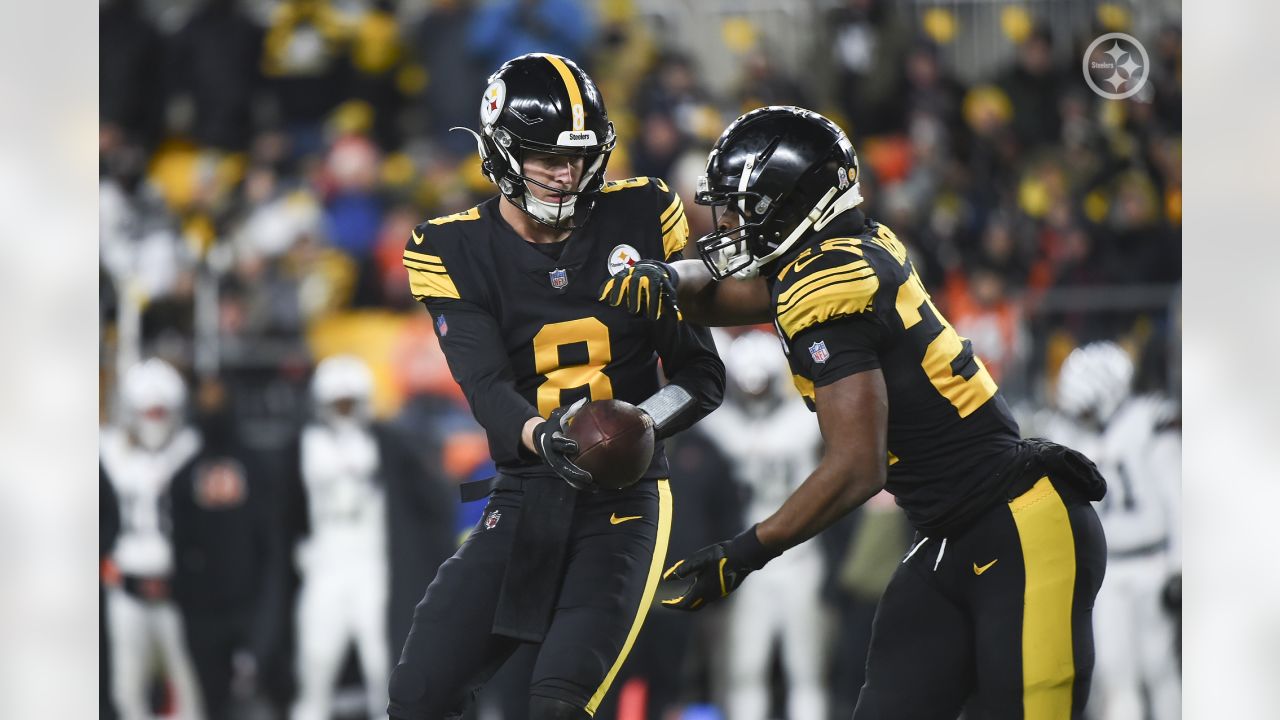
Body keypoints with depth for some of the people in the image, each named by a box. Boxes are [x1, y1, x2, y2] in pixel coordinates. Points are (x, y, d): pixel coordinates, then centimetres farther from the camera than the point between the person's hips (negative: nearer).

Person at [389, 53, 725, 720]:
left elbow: (702, 376, 0)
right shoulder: (455, 251, -2)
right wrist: (542, 437, -37)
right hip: (523, 497, 2)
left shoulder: (641, 218, -2)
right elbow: (486, 388, -15)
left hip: (623, 497, -2)